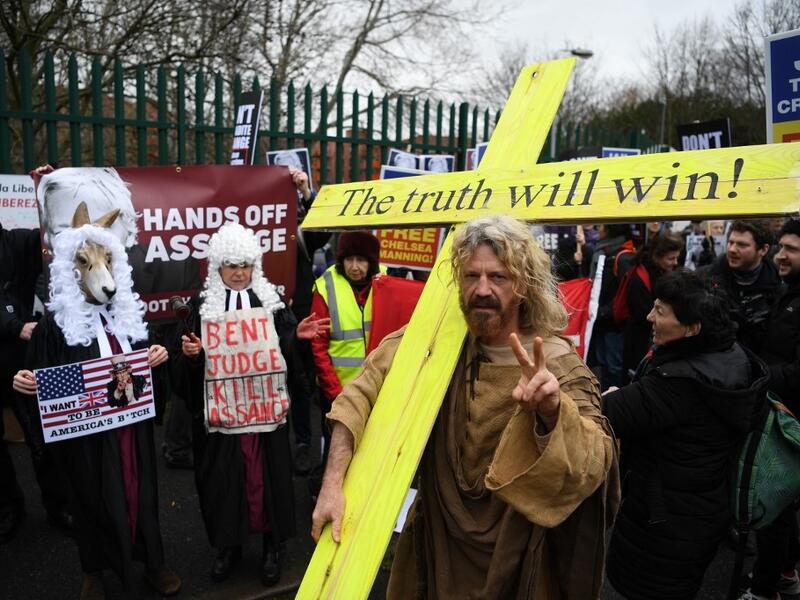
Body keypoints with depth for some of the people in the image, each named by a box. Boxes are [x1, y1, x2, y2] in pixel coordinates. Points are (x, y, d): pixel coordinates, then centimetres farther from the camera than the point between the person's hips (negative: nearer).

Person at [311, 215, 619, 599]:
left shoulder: (558, 364, -20)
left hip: (513, 559, -2)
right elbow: (363, 390, -13)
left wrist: (551, 412, -53)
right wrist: (333, 483, -23)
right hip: (436, 538, 3)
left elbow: (592, 469, -32)